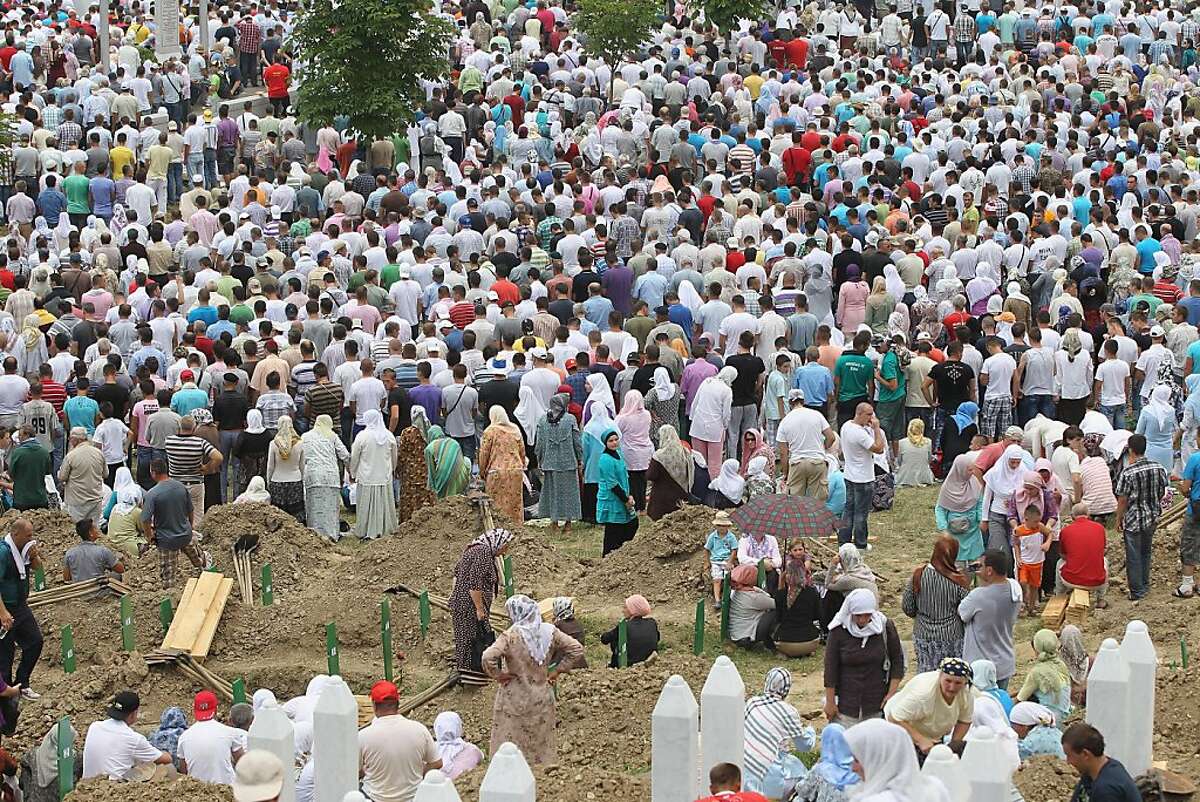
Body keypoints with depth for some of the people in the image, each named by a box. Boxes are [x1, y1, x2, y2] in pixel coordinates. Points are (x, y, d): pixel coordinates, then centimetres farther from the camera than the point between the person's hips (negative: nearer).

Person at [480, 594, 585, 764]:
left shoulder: (510, 636, -20)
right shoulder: (549, 632, -6)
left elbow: (488, 657, -33)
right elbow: (576, 649, -2)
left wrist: (497, 675, -15)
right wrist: (558, 671, 3)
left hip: (516, 701, -4)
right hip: (542, 698, 4)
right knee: (541, 744, 18)